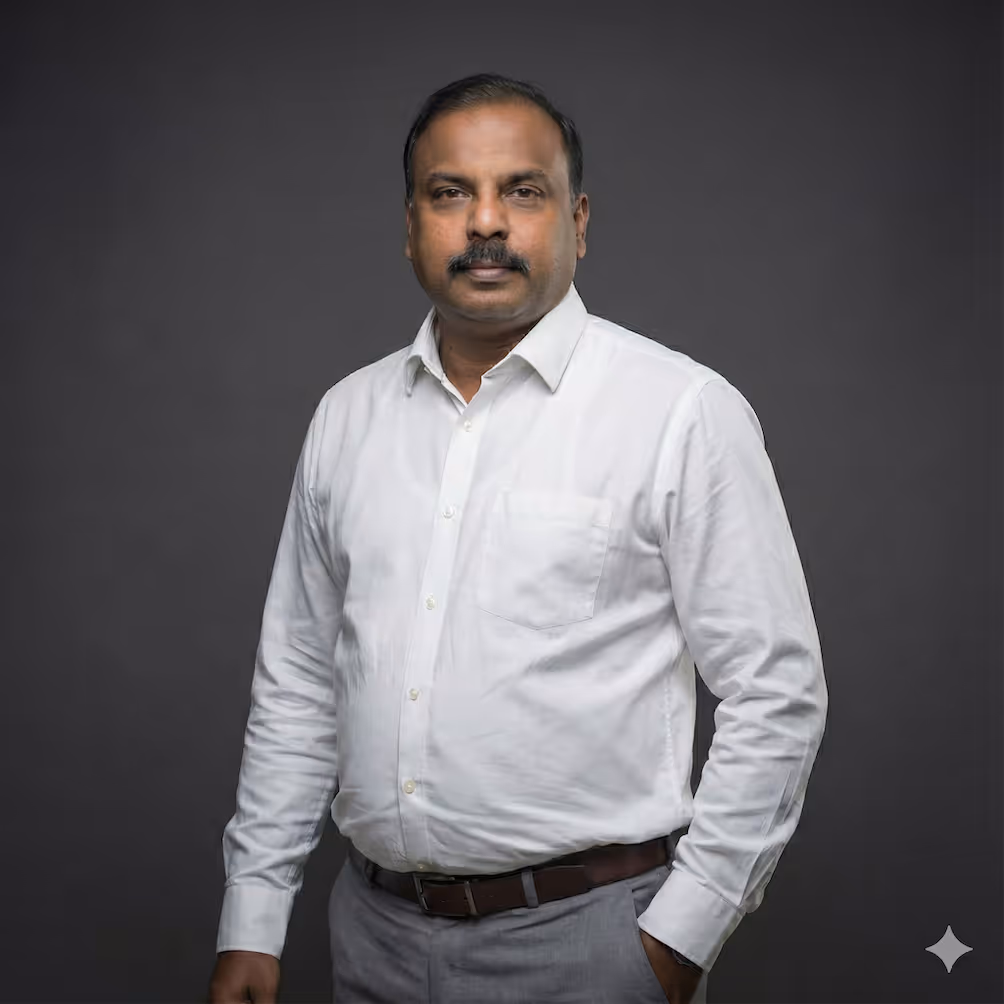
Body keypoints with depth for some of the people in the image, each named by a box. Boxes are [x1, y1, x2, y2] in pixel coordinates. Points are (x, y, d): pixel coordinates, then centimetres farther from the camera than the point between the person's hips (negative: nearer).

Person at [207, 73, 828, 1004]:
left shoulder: (686, 412, -9)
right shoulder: (346, 416, 6)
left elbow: (774, 694, -8)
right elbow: (296, 683, 11)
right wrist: (252, 920, 8)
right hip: (373, 928, 5)